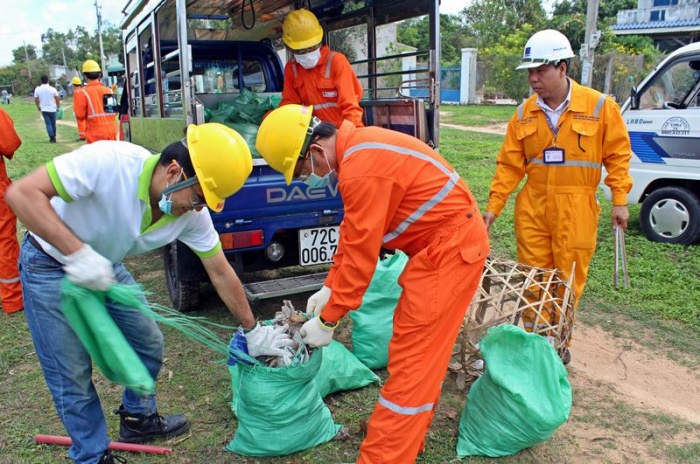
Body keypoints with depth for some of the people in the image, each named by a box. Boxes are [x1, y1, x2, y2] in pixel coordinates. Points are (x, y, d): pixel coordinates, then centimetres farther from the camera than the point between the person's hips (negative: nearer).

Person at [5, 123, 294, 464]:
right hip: (50, 266, -5)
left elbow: (221, 273, -6)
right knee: (73, 374, -1)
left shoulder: (192, 214, -17)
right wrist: (78, 253, -42)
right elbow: (21, 193, -33)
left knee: (149, 345, 10)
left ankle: (138, 419, 37)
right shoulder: (109, 161, -35)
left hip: (105, 267, 6)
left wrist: (253, 331, 0)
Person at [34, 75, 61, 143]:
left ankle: (52, 138, -6)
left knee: (48, 124, 4)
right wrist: (58, 107, 13)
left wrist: (38, 107, 21)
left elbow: (36, 100, 4)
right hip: (52, 109, -1)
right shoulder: (53, 89, -7)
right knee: (53, 124, 12)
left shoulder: (37, 89, -3)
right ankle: (54, 138, 20)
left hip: (44, 109, 1)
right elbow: (57, 99, -2)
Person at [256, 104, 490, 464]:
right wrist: (329, 288, 12)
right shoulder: (354, 150, 7)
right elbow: (352, 232, 13)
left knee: (412, 357, -4)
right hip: (445, 240, 10)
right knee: (420, 352, 18)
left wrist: (327, 320, -10)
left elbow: (360, 254, -21)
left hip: (451, 245, -10)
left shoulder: (362, 170, -25)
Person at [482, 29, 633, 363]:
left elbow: (618, 155, 2)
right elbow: (509, 164, 4)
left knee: (568, 280, 6)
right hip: (532, 205, 2)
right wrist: (493, 206, 0)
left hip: (575, 209, -2)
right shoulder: (524, 113, 3)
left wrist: (619, 201, -3)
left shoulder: (600, 106, -4)